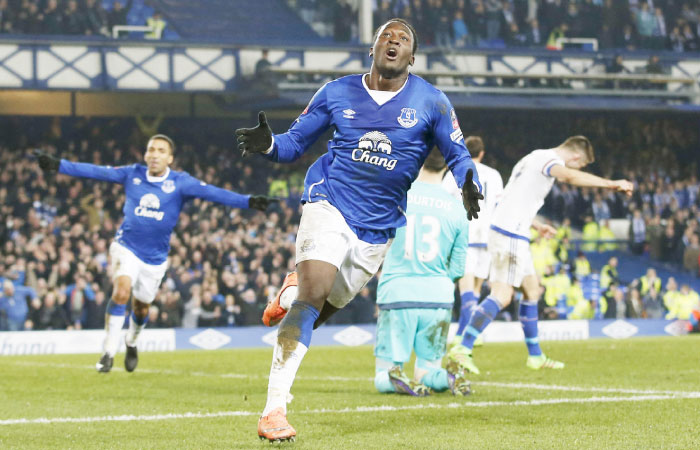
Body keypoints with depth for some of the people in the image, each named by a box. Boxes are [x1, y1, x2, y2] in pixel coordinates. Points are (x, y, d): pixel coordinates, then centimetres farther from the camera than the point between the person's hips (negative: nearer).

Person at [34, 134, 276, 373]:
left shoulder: (181, 182, -8)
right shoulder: (132, 174, -4)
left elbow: (212, 193, -17)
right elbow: (97, 171, -4)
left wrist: (249, 202, -28)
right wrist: (58, 165, -8)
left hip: (155, 258, 1)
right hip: (126, 247, -1)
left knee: (141, 308, 14)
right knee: (121, 291, -25)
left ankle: (132, 343, 48)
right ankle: (108, 353, -18)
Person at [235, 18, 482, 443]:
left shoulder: (431, 102, 0)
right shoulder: (337, 93, 2)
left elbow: (458, 155, 3)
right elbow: (295, 142, 8)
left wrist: (470, 187, -19)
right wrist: (267, 144, -15)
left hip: (378, 229, 3)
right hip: (330, 205, -2)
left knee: (319, 312, 9)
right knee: (313, 295, -23)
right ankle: (274, 410, -25)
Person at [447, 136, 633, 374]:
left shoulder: (536, 158, 22)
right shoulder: (548, 159, -9)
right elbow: (571, 176, -32)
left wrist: (537, 225, 38)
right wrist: (612, 184, -32)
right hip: (510, 234, -11)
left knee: (531, 289, 16)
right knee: (502, 296, -14)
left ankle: (535, 356, 22)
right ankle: (462, 350, -18)